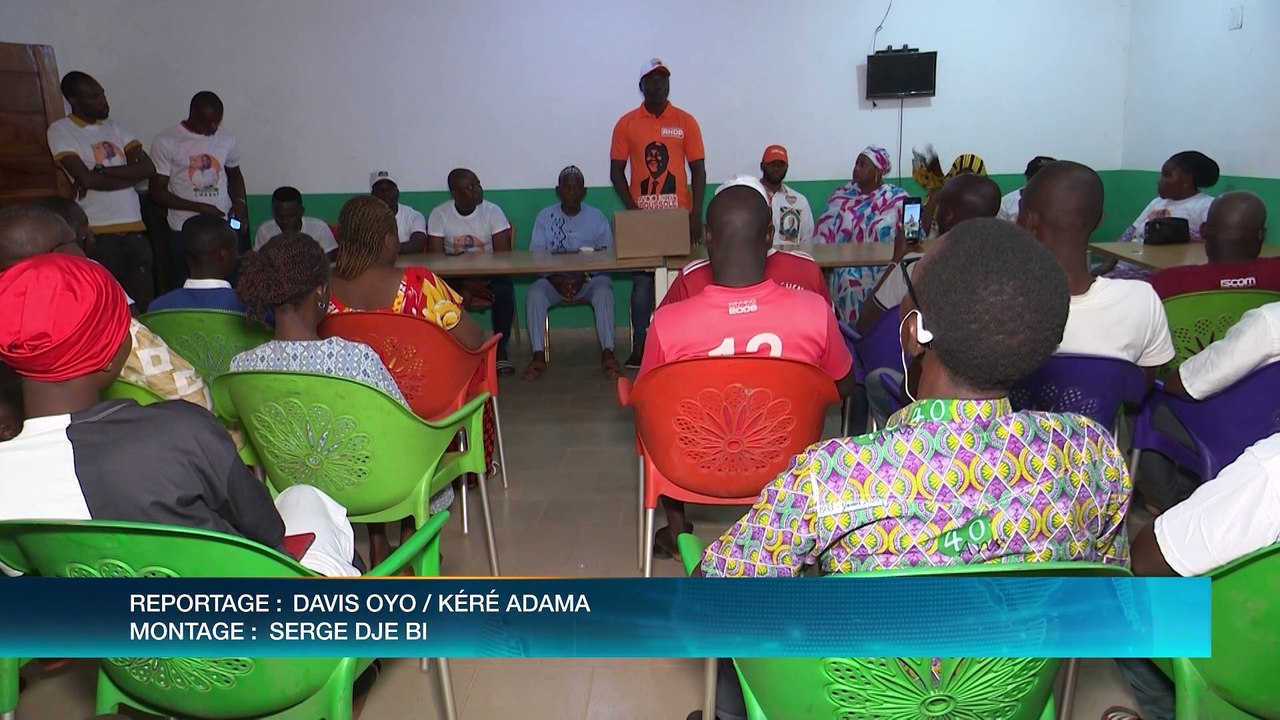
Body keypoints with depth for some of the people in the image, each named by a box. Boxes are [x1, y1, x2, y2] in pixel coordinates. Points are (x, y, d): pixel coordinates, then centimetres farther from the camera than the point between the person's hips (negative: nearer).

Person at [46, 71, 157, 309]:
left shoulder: (113, 126, 15)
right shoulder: (61, 130, 0)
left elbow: (148, 167, 3)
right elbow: (86, 179, -12)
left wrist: (102, 171, -8)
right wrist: (130, 175, -5)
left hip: (134, 227, 4)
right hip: (98, 232, -4)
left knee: (144, 303, 6)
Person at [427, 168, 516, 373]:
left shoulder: (492, 211, -8)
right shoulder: (439, 215, -7)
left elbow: (503, 255, -13)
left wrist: (479, 283, -24)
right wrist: (467, 285, -25)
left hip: (488, 274, 0)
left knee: (504, 290, -33)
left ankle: (501, 353, -20)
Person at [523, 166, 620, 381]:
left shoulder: (597, 217, 4)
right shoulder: (545, 216, 5)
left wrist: (583, 278, -19)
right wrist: (555, 280, -19)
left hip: (590, 278, -1)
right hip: (554, 278, 1)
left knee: (603, 291, -33)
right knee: (535, 293, -29)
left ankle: (607, 353, -31)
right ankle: (538, 356, -25)